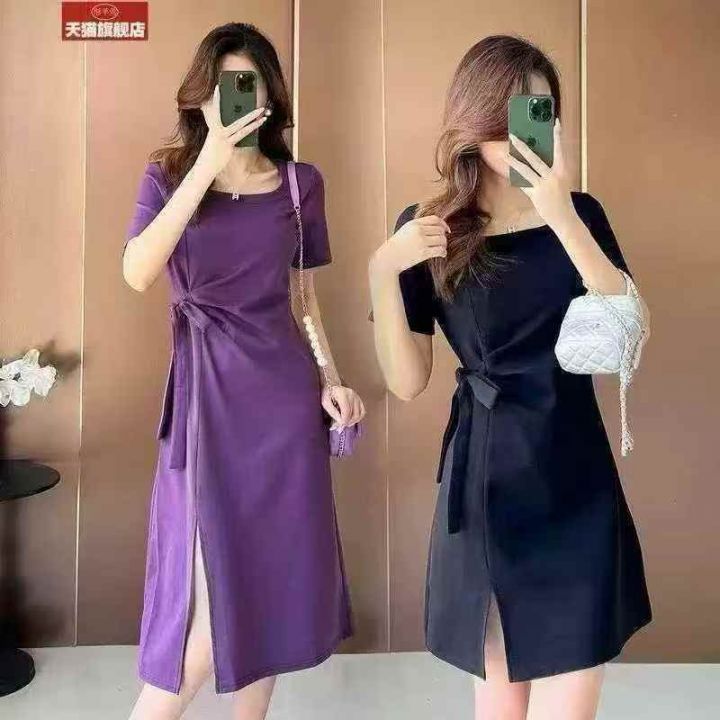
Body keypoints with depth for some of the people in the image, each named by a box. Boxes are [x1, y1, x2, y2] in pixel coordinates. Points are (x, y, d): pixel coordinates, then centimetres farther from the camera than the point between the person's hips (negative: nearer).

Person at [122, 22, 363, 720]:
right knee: (213, 592, -4)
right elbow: (137, 273, -16)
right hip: (206, 393, -2)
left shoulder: (301, 183, 7)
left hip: (283, 393, 2)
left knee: (271, 577, 10)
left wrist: (331, 380, 0)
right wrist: (206, 167, -19)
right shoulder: (167, 175, 2)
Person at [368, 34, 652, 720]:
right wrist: (381, 273, -18)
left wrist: (563, 219, -21)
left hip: (574, 475, 1)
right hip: (483, 478, 0)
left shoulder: (579, 213, 2)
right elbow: (407, 382, -5)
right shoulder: (429, 228, -2)